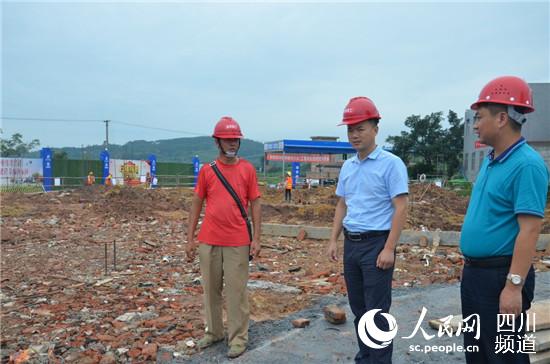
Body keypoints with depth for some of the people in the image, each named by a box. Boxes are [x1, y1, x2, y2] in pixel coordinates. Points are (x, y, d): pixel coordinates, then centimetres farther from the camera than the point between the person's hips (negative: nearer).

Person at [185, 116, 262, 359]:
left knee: (237, 291, 3)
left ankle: (238, 338, 17)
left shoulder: (247, 169, 1)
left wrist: (257, 238, -6)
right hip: (208, 242, 2)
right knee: (211, 289, 13)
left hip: (238, 243, -2)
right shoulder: (206, 170, 5)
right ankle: (214, 332, 30)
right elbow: (196, 204, 7)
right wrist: (190, 238, 3)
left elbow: (255, 204, 1)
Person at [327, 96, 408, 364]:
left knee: (376, 312, 0)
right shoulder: (347, 166, 10)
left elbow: (400, 209, -13)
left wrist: (389, 249, -18)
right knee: (358, 308, 16)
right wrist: (333, 240, 10)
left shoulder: (391, 163, -10)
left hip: (376, 244, -7)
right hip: (351, 244, 7)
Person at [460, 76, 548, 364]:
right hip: (473, 272, 9)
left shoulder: (526, 164, -19)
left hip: (501, 276, -9)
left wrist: (514, 285, -24)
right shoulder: (490, 161, 9)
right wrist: (471, 268, 17)